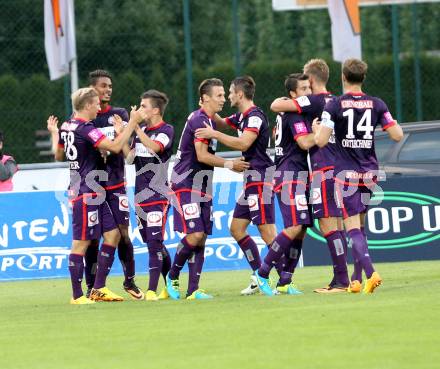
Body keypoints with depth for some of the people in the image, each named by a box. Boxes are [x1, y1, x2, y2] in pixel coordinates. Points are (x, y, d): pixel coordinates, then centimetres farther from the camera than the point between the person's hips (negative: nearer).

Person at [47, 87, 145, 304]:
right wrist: (132, 123, -16)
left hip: (94, 194, 10)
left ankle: (98, 288, 13)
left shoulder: (66, 127, 11)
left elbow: (58, 155, 25)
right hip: (86, 194, -10)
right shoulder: (86, 129, -17)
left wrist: (54, 133, 40)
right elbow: (115, 147, -24)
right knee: (81, 243, -5)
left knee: (112, 234, 11)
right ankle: (77, 296, -2)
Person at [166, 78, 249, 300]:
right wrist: (229, 164, -10)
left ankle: (193, 290, 4)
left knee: (201, 238, 4)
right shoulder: (200, 120, -14)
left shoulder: (207, 120, 16)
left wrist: (230, 165, 17)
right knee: (194, 235, -16)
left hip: (201, 188, 10)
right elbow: (202, 156, -20)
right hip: (186, 186, -10)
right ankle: (172, 277, 5)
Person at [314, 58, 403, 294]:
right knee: (360, 227, 16)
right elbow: (397, 136, 0)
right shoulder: (376, 104, 2)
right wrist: (394, 123, 22)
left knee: (353, 228, -6)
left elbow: (321, 141, -14)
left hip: (346, 174, -4)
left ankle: (371, 273, -23)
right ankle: (356, 279, 17)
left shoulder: (335, 105, -8)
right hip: (369, 172, 4)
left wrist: (316, 129, 9)